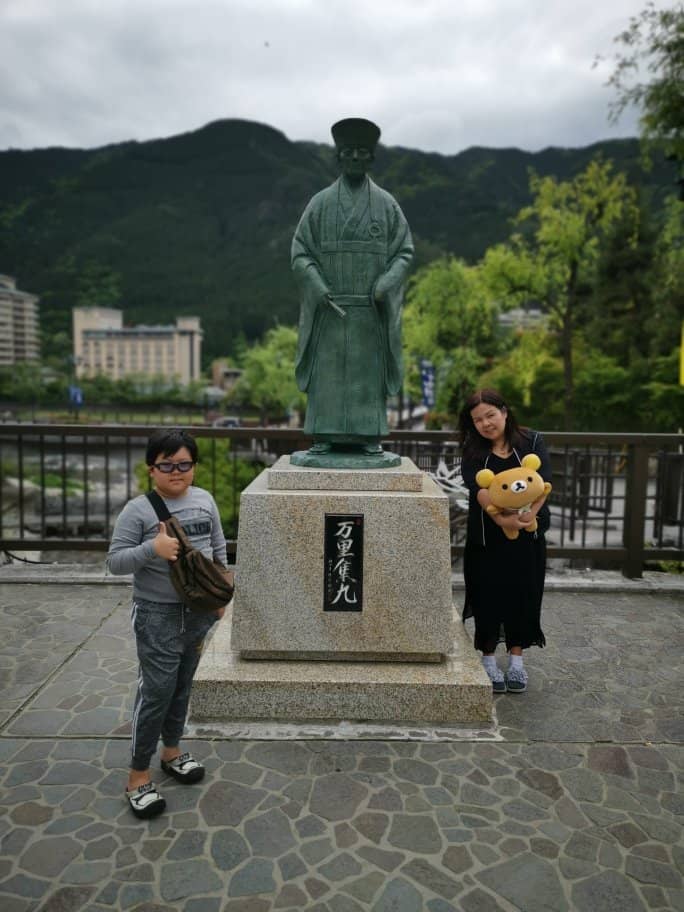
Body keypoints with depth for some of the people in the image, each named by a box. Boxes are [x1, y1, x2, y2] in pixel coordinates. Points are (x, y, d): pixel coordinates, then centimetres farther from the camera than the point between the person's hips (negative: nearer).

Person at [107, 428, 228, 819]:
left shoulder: (205, 500, 2)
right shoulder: (138, 510, -12)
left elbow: (219, 549, 10)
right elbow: (115, 561, -12)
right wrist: (152, 549, -27)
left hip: (199, 610, 5)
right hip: (158, 613, -5)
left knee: (183, 684, 18)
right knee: (157, 689, -2)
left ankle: (172, 750, 38)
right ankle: (139, 775, 14)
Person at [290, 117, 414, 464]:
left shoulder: (387, 203, 7)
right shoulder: (320, 202, 5)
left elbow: (404, 252, 5)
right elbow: (300, 253, 2)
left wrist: (383, 288, -11)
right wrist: (321, 293, -11)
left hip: (371, 309, 1)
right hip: (330, 307, 0)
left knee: (369, 371, 2)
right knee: (328, 371, -1)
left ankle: (369, 436, 8)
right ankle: (323, 436, 5)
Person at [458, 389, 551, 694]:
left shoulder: (532, 441, 1)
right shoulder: (472, 451, 0)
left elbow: (543, 481, -11)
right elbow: (478, 488, -17)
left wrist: (530, 514, -28)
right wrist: (500, 517, -33)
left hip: (527, 535, 1)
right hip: (486, 538, 0)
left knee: (523, 597, 8)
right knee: (488, 598, 6)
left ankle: (516, 662, 26)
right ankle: (489, 663, 23)